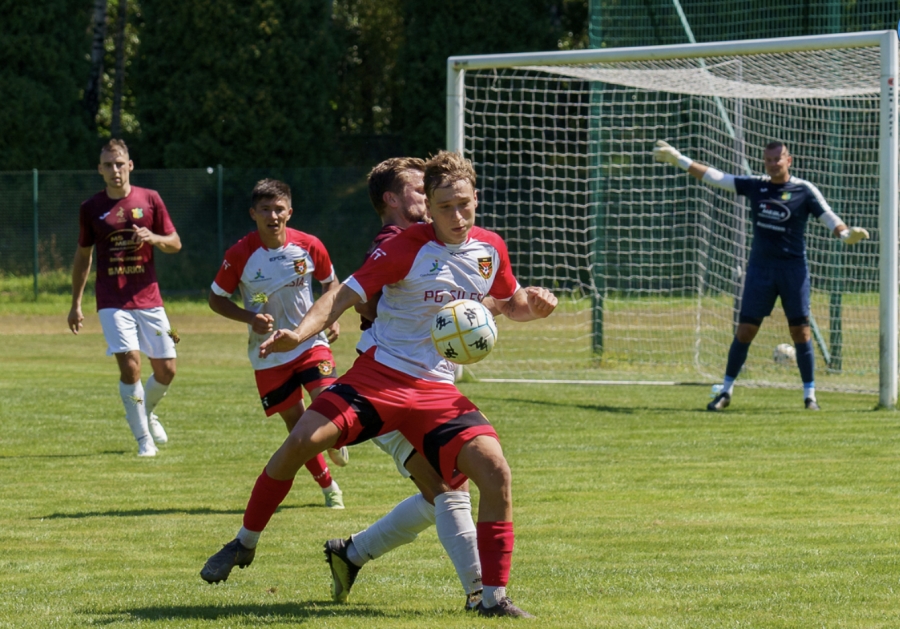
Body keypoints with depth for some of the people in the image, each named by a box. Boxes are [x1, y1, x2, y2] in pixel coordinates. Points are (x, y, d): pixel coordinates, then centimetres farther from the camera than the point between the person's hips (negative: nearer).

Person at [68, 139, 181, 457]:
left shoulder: (150, 199, 3)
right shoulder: (91, 208, 3)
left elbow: (175, 243, 8)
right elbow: (82, 256, 13)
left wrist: (153, 238, -15)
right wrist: (76, 304, 13)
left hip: (148, 297, 2)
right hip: (113, 302, -2)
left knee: (166, 370, 2)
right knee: (130, 365, -16)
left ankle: (146, 412, 35)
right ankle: (143, 439, -4)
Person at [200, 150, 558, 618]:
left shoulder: (491, 249, 7)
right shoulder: (407, 247, -9)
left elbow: (510, 304, 25)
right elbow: (346, 295, -11)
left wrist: (533, 304, 0)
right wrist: (300, 333, -27)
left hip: (438, 390, 3)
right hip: (379, 373, -3)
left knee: (496, 472, -17)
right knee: (302, 440, -21)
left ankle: (493, 597, -7)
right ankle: (244, 543, 0)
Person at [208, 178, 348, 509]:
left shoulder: (309, 247, -9)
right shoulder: (240, 255, -14)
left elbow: (330, 282, 10)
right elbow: (216, 299, -2)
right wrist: (251, 318, -18)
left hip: (310, 342, 0)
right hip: (268, 354, 0)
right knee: (296, 422, 3)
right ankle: (329, 488, 22)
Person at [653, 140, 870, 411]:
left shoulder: (804, 191, -3)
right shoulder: (755, 186, 5)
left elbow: (828, 217, -7)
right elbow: (714, 177, 7)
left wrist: (846, 234, -28)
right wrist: (677, 159, 5)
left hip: (793, 269, -2)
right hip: (760, 267, 2)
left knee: (800, 331, -3)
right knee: (745, 330, 2)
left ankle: (810, 395, 6)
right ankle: (726, 391, 12)